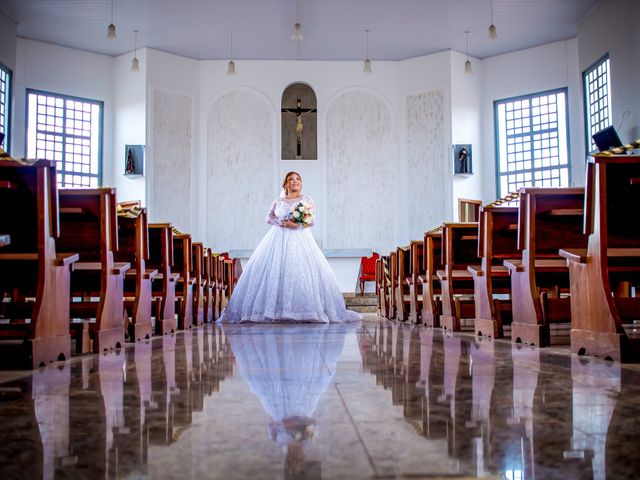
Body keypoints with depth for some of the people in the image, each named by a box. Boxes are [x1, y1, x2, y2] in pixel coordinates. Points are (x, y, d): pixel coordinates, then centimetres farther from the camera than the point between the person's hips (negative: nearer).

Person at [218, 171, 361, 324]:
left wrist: (298, 225, -14)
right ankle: (273, 310, -6)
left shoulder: (307, 199, 11)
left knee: (302, 272, -13)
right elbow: (269, 218, 5)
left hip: (300, 239, -1)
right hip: (278, 240, 2)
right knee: (274, 273, -9)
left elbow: (312, 221, 2)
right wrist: (284, 222, -11)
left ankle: (306, 310, -10)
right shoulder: (278, 201, 16)